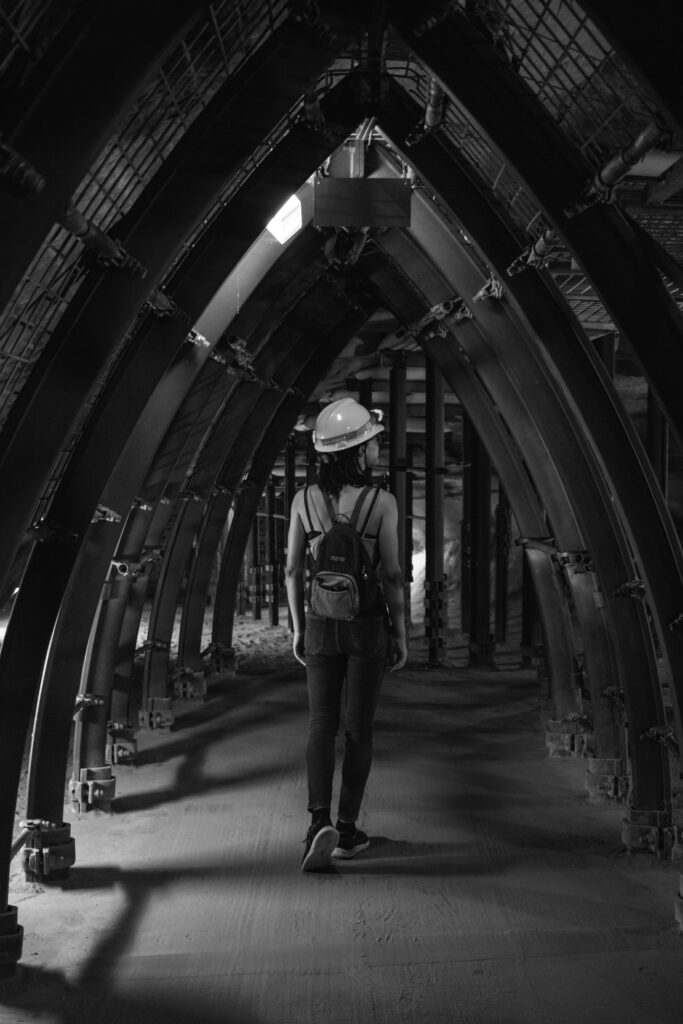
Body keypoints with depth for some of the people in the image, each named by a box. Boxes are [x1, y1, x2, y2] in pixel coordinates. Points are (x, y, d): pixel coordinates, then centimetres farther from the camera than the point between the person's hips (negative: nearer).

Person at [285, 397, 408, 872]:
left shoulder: (304, 500, -2)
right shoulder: (382, 503, -10)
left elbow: (293, 570, 1)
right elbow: (392, 574, -9)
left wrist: (298, 629, 11)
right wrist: (401, 634, 1)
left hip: (321, 624, 2)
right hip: (367, 623, -2)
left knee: (322, 725, 7)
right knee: (359, 727, 9)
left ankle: (320, 822, -10)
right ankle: (347, 830, 16)